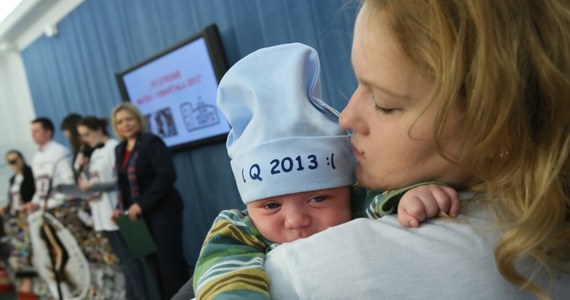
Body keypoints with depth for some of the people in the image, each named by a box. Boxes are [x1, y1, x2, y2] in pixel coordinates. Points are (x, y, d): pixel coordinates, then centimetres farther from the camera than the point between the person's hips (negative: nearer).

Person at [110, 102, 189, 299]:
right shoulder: (120, 150, 13)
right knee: (154, 266, 8)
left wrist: (142, 204, -20)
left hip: (162, 212, -7)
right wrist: (121, 208, 3)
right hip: (140, 216, 7)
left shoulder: (151, 142, -8)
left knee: (170, 263, -4)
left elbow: (167, 176, -18)